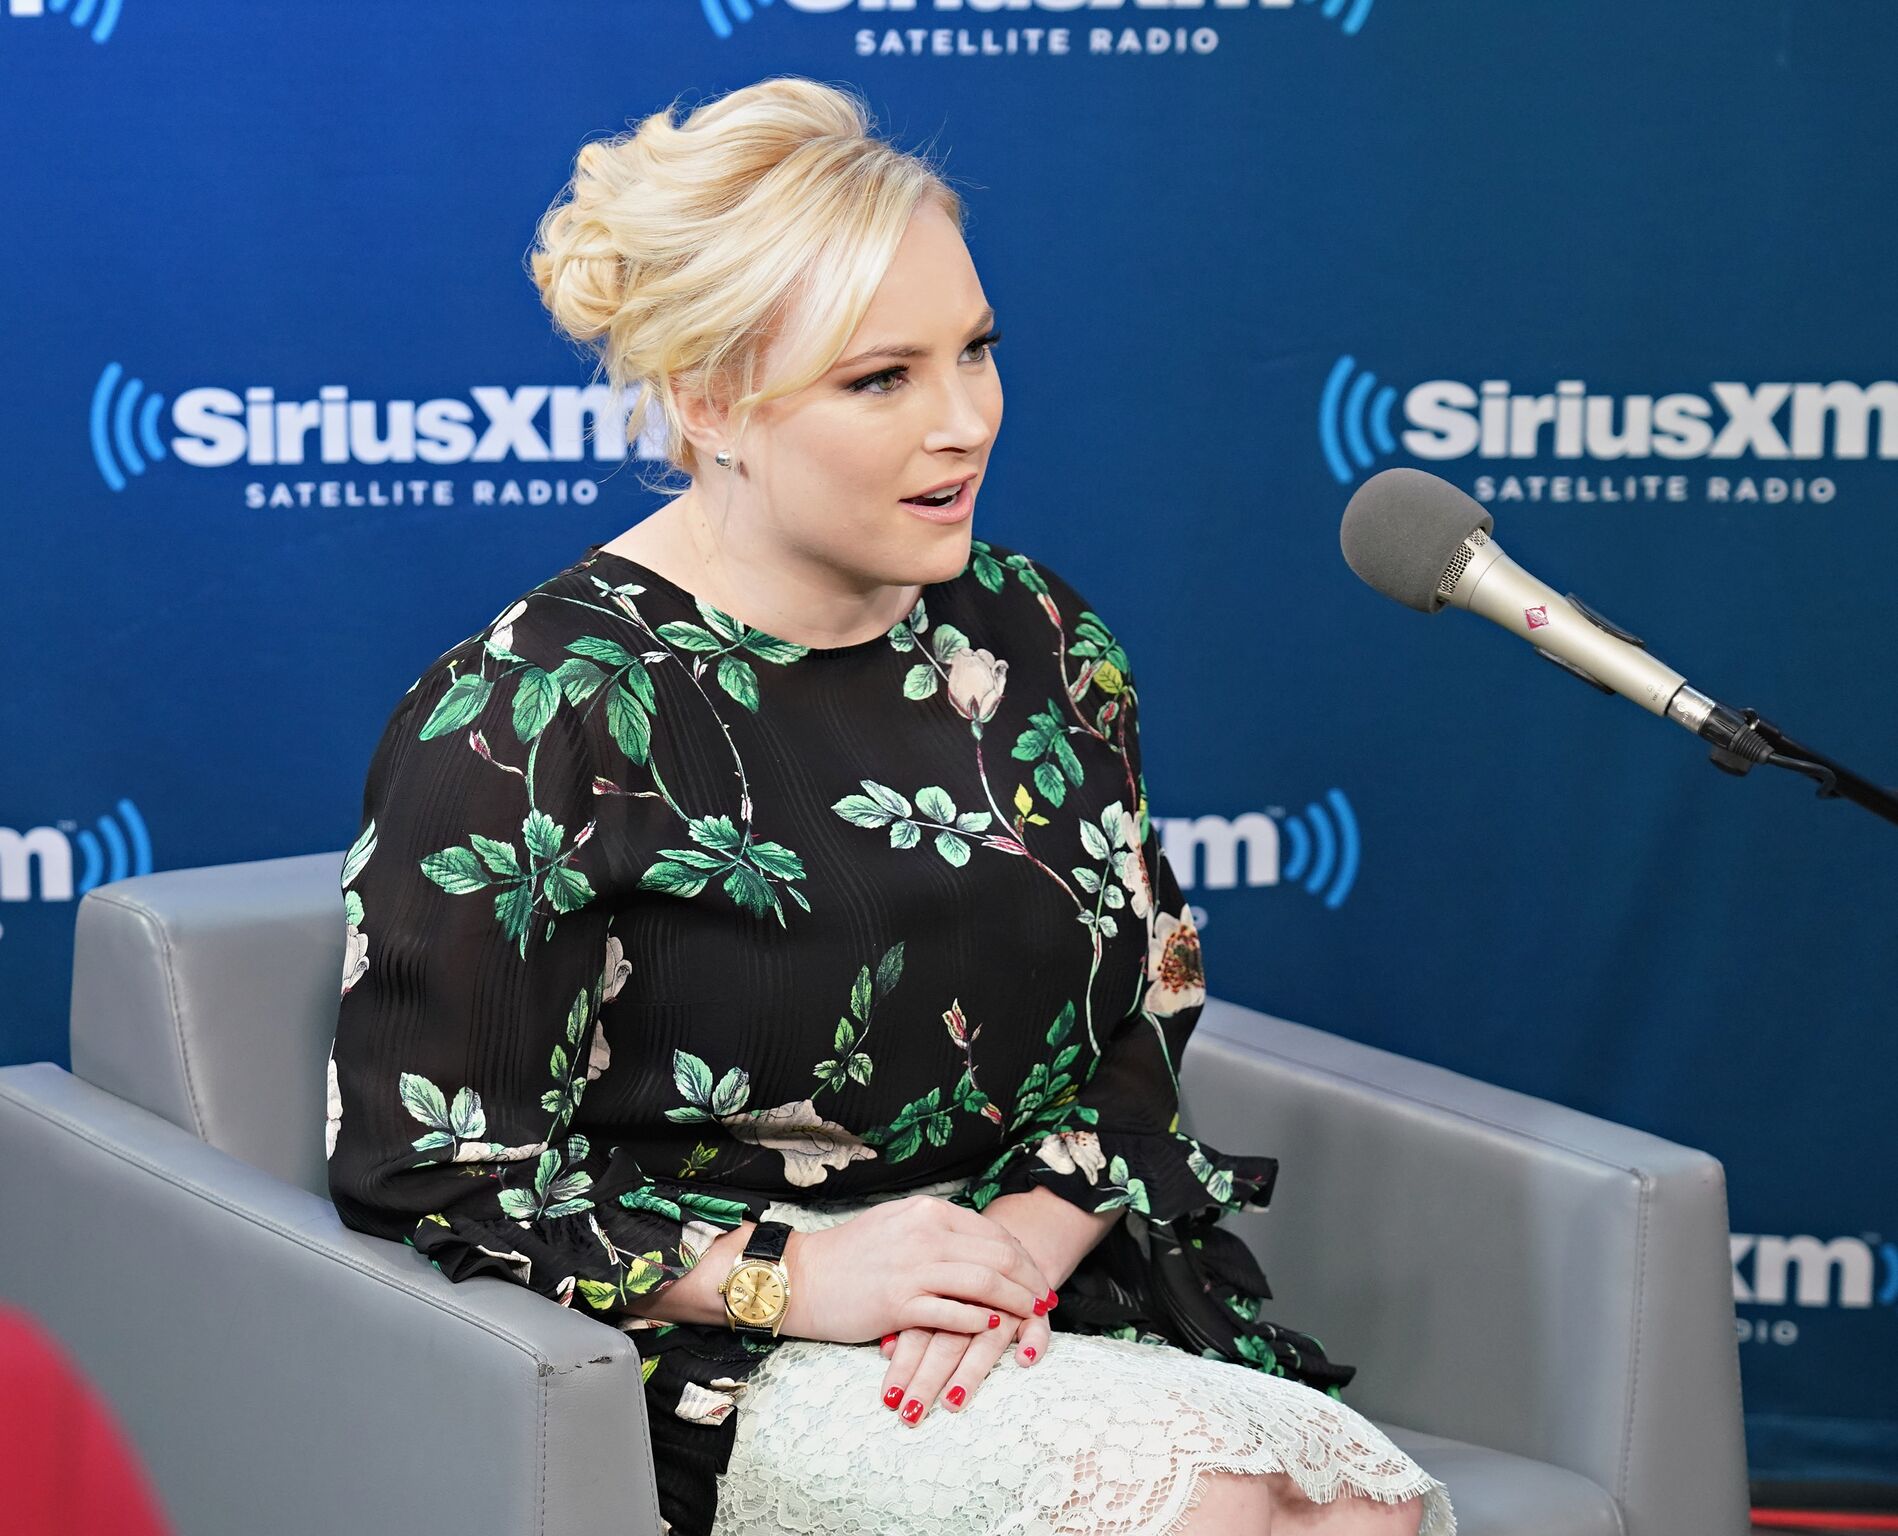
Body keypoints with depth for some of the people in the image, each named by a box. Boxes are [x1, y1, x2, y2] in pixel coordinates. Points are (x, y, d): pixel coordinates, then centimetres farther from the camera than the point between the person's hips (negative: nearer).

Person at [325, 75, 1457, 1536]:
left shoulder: (1031, 638, 10)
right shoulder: (529, 715, -8)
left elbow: (1148, 1032, 14)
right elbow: (433, 1173, -7)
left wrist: (1033, 1227, -7)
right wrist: (791, 1277, -16)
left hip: (1060, 1284, 5)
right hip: (720, 1364, -5)